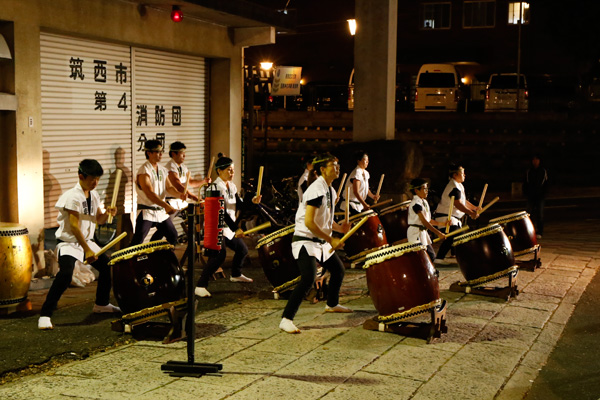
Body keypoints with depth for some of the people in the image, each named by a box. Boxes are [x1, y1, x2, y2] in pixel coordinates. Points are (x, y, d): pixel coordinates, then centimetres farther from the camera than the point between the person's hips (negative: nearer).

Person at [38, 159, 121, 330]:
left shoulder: (94, 195, 6)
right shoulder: (73, 196, -20)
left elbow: (99, 219, 14)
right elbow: (74, 226, -25)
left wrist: (107, 213, -10)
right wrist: (87, 251, -27)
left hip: (86, 241, 9)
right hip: (69, 242, -9)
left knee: (107, 266, 14)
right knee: (65, 275, -27)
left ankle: (101, 304, 35)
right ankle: (45, 316, -24)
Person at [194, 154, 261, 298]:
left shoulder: (232, 186, 10)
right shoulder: (216, 187, -18)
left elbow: (239, 204, 12)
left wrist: (252, 201, -7)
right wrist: (235, 228, -27)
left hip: (229, 227, 9)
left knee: (243, 249, 20)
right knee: (219, 255, -23)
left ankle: (236, 275, 45)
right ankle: (200, 286, -21)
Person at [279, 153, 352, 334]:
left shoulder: (330, 191, 10)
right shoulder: (316, 190, -21)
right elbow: (309, 222, -27)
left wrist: (339, 227, 3)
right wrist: (330, 239, -23)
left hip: (321, 242, 10)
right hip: (305, 241, -10)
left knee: (338, 270, 22)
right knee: (308, 279, -23)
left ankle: (332, 304, 45)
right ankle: (286, 319, -19)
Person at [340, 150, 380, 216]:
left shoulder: (366, 173, 11)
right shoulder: (357, 173, -17)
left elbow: (366, 189, 16)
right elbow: (356, 192, -24)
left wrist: (373, 196, -4)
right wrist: (364, 204, -30)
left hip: (359, 205, 9)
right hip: (351, 205, -9)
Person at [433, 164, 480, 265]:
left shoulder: (458, 185, 15)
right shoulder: (454, 187, -20)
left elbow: (463, 201, 21)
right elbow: (458, 204, -28)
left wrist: (474, 208, 10)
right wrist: (471, 213, -27)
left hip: (453, 217, 11)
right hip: (445, 216, -11)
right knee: (452, 236, -21)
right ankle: (439, 258, -20)